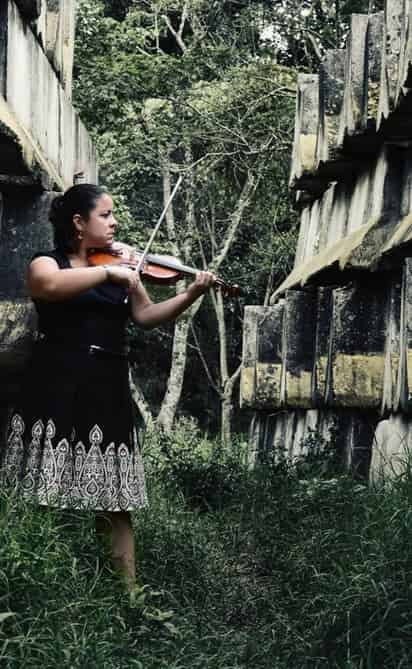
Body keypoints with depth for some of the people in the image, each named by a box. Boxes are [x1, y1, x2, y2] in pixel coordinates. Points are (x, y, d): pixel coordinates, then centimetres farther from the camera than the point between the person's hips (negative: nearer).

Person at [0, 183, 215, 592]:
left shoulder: (121, 271, 14)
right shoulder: (46, 263, 2)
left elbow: (146, 316, 8)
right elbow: (50, 285, -22)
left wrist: (191, 294, -4)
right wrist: (108, 272, -26)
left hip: (106, 392, 4)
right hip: (57, 390, -3)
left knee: (114, 500, 3)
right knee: (45, 495, -1)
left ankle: (128, 585, 6)